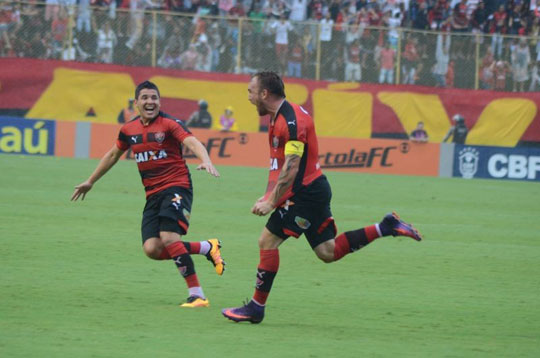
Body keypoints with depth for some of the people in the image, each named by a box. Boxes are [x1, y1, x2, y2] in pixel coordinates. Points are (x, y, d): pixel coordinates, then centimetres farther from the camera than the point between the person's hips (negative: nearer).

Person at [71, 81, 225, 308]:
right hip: (153, 194, 6)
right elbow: (113, 155, 28)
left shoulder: (169, 124, -7)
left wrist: (206, 161, -43)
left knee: (168, 238, -26)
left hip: (176, 187, -6)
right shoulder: (129, 130, 11)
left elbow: (193, 143, -22)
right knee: (152, 249, -12)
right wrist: (90, 182, 35)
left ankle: (197, 295, -20)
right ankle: (207, 248, 8)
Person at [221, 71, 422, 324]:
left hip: (305, 192, -10)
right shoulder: (277, 118, 14)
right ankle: (386, 227, 11)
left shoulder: (291, 120, -18)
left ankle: (256, 308, -5)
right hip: (313, 190, 10)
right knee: (328, 252, 10)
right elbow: (278, 165, 20)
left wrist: (271, 202, -22)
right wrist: (267, 197, 11)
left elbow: (291, 168, -23)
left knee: (267, 241, -9)